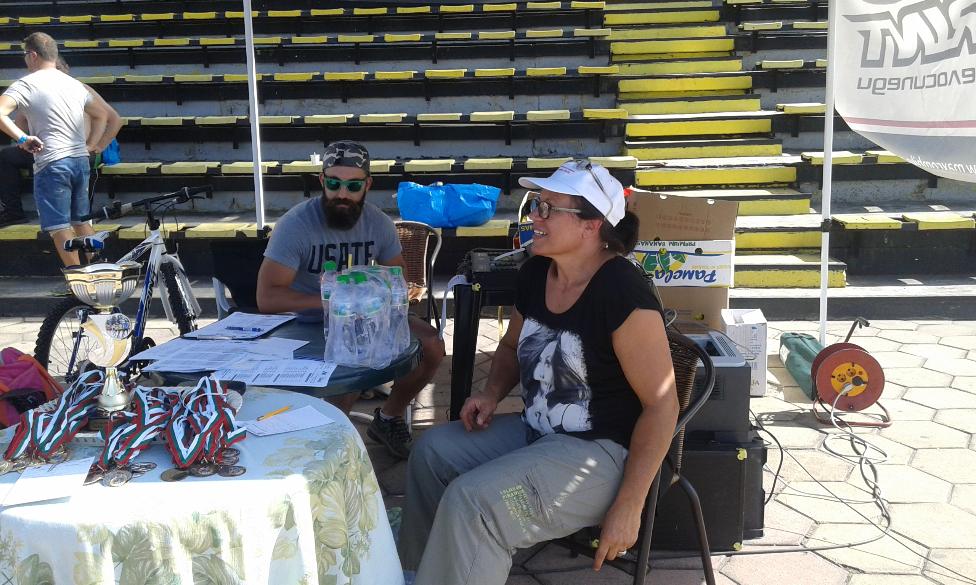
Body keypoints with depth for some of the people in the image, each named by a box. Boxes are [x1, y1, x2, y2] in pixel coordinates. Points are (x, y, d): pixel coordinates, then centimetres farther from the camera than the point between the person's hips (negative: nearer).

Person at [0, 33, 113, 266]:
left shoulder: (25, 84, -4)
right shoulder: (74, 84, 16)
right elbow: (102, 115, 26)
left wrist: (22, 138, -13)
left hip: (51, 163, -7)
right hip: (80, 160, 7)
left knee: (60, 226, -2)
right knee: (82, 221, 17)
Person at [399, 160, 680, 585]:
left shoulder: (622, 293, -23)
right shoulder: (534, 272, 1)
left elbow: (661, 405, -21)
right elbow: (513, 345, 21)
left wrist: (628, 507, -21)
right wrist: (492, 392, -1)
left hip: (603, 451, -9)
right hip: (536, 431, 9)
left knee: (471, 499, -24)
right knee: (432, 450, 3)